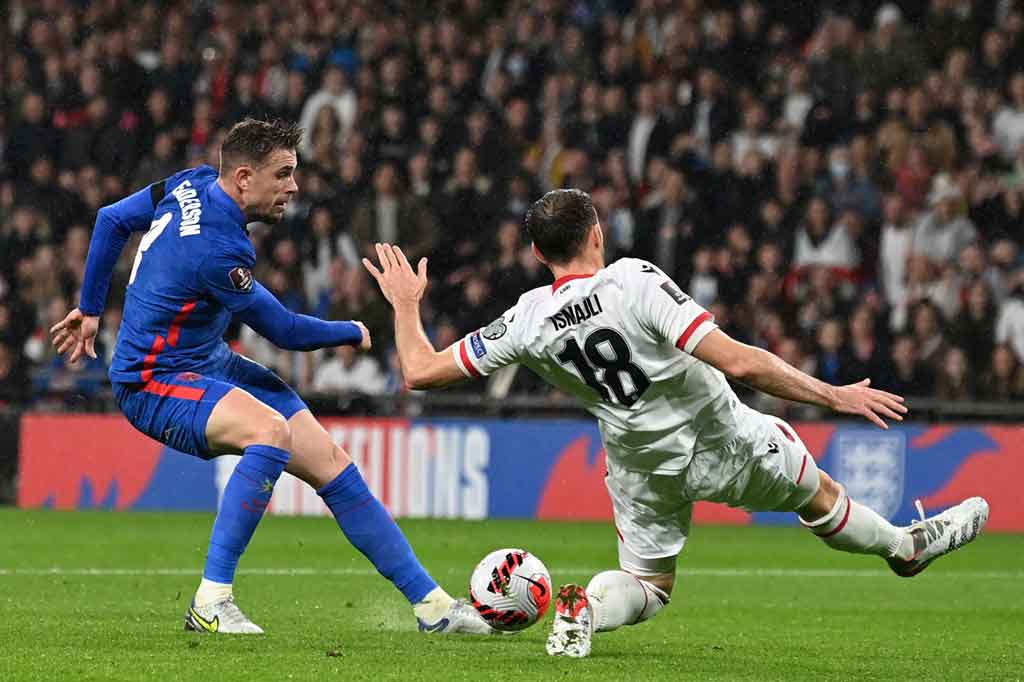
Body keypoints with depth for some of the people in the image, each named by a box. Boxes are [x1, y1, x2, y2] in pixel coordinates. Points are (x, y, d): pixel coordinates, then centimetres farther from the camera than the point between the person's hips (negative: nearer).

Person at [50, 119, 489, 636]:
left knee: (331, 463, 0)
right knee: (271, 431, -38)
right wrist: (354, 334, 6)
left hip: (211, 362, 10)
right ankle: (210, 603, -32)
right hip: (154, 385, -10)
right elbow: (286, 331, -14)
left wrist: (90, 309, 26)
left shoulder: (194, 184, -1)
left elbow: (112, 220, 14)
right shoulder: (218, 248, -28)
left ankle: (431, 604, 5)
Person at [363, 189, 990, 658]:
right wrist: (833, 396, -23)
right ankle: (906, 546, 46)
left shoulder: (528, 320, -15)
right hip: (725, 440, -3)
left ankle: (584, 607, -10)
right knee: (820, 495, 24)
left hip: (643, 467, 3)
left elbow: (421, 372, -9)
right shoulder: (636, 281, -27)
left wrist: (407, 304, 9)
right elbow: (738, 362, -31)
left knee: (648, 584, 21)